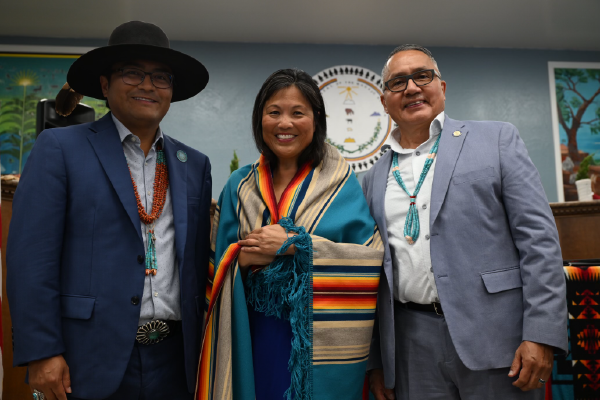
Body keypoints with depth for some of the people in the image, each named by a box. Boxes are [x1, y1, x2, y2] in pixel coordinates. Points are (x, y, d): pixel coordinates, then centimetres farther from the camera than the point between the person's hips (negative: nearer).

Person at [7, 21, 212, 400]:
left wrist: (202, 351, 7)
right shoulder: (59, 148, -3)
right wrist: (42, 353, -11)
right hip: (91, 364, -3)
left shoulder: (195, 165, 8)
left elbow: (199, 261, 9)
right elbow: (31, 257, -7)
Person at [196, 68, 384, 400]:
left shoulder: (341, 183, -2)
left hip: (322, 344, -2)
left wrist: (296, 246, -16)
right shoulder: (240, 186, 8)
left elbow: (372, 257, -11)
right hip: (253, 340, 2)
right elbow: (218, 261, 7)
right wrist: (244, 258, -14)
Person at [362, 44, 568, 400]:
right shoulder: (374, 178, 11)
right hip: (413, 344, 3)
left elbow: (539, 237, -4)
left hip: (495, 338, -2)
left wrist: (541, 335, -12)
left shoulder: (497, 139, 3)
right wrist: (375, 360, 10)